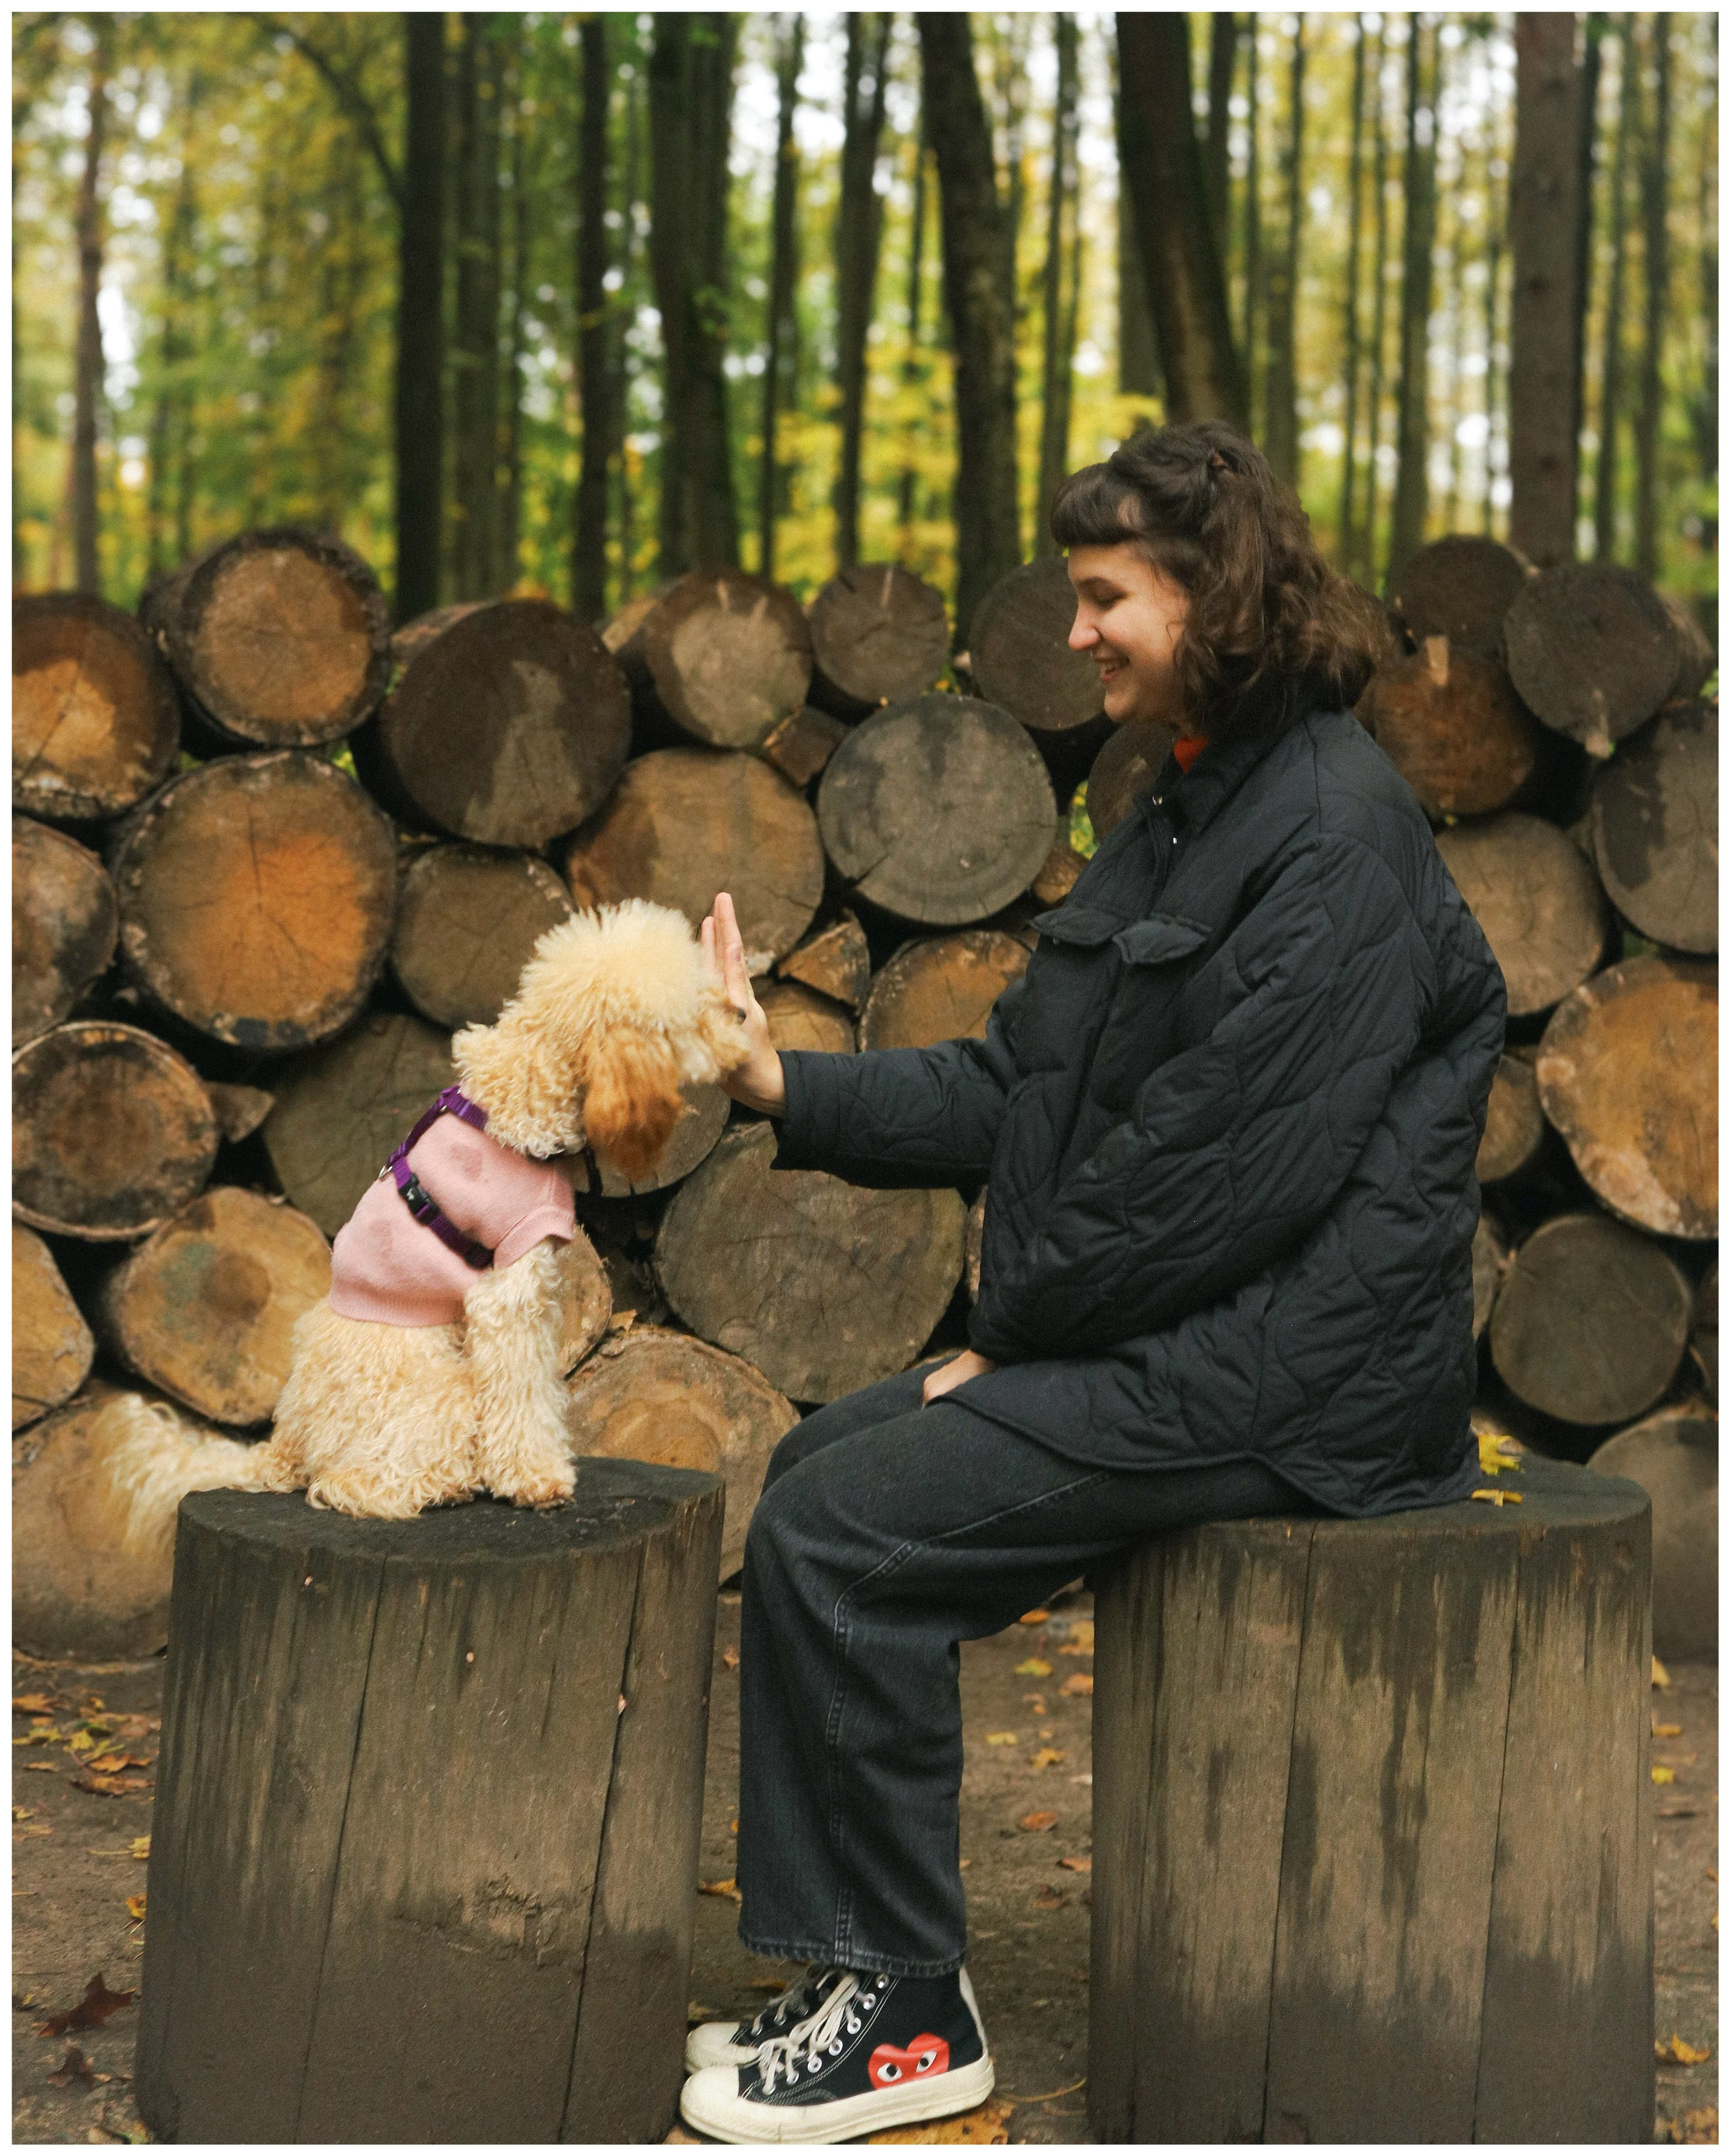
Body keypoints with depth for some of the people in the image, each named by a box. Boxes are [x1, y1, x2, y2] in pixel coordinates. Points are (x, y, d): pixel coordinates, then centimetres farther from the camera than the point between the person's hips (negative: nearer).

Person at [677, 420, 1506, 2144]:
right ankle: (863, 1956, 18)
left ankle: (905, 2016, -2)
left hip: (1288, 1372, -11)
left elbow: (1228, 1168, -22)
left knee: (842, 1535, -17)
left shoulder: (1336, 834, -16)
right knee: (821, 1464, 12)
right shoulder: (1190, 808, 16)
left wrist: (1017, 1324, -12)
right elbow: (1016, 1088, 13)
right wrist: (784, 1085, 0)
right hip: (1172, 1340, 11)